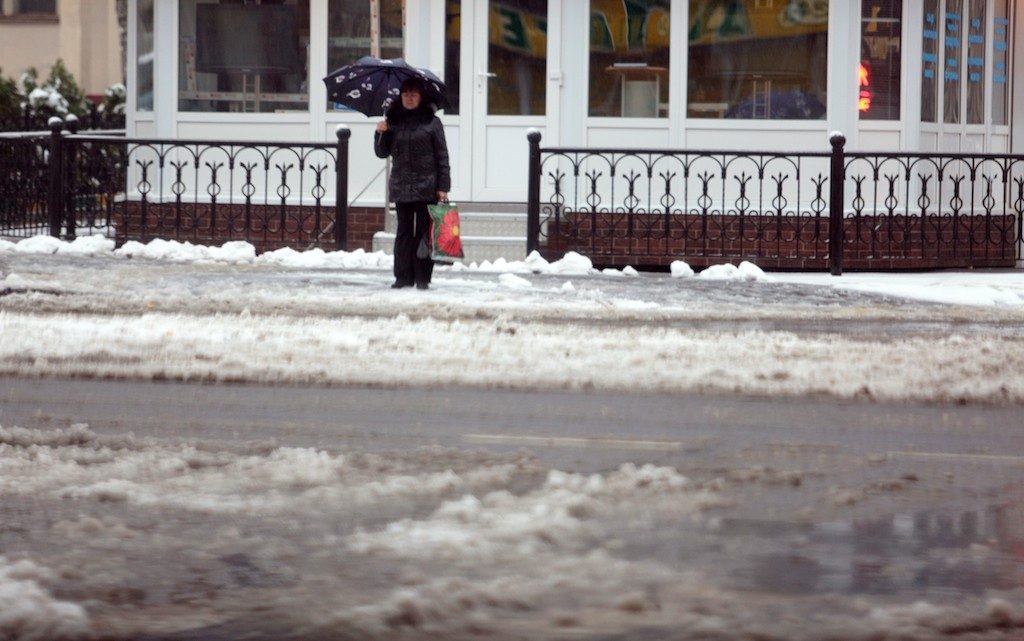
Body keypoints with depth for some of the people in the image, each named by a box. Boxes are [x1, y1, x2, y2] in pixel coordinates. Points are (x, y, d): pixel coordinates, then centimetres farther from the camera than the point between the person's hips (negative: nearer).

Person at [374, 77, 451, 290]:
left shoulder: (431, 122, 1)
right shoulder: (393, 122, 10)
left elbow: (442, 156, -1)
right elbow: (382, 153, 12)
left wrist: (443, 186, -6)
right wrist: (380, 134, -7)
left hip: (427, 188, -3)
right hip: (401, 188, 3)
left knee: (424, 233, -1)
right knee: (404, 233, 4)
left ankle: (423, 278, 3)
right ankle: (403, 277, 7)